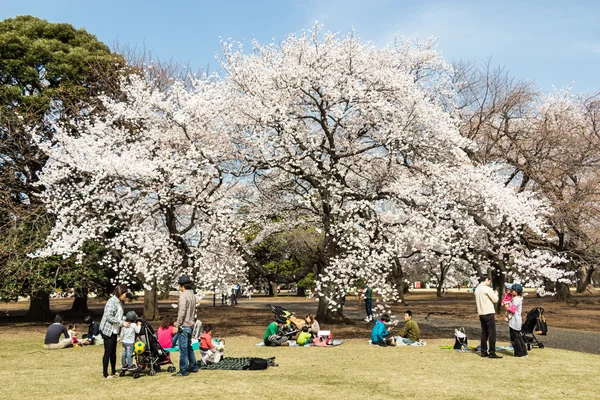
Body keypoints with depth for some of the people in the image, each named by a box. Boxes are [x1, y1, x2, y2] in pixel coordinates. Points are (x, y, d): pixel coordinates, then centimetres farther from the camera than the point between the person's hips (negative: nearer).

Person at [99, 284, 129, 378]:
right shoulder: (112, 301, -18)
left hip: (114, 331, 8)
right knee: (108, 352, -1)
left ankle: (114, 372, 24)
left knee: (113, 352, 15)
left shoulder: (120, 302, 10)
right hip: (107, 330, -8)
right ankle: (105, 374, 8)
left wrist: (126, 320, 1)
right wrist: (122, 323, -22)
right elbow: (109, 317, -24)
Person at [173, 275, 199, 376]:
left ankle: (183, 371, 2)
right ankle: (193, 367, 27)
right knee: (189, 347, 20)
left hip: (184, 326, -9)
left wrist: (178, 324, -14)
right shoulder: (193, 295, 10)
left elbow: (182, 312, -21)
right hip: (191, 325, 9)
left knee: (183, 348, -3)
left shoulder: (183, 296, -17)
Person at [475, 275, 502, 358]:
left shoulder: (477, 289, 12)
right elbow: (495, 300, -9)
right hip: (489, 313, -8)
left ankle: (483, 352, 16)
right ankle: (492, 353, -3)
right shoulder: (487, 289, -12)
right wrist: (496, 293, 11)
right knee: (492, 334, -3)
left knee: (484, 333, 13)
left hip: (481, 313, 8)